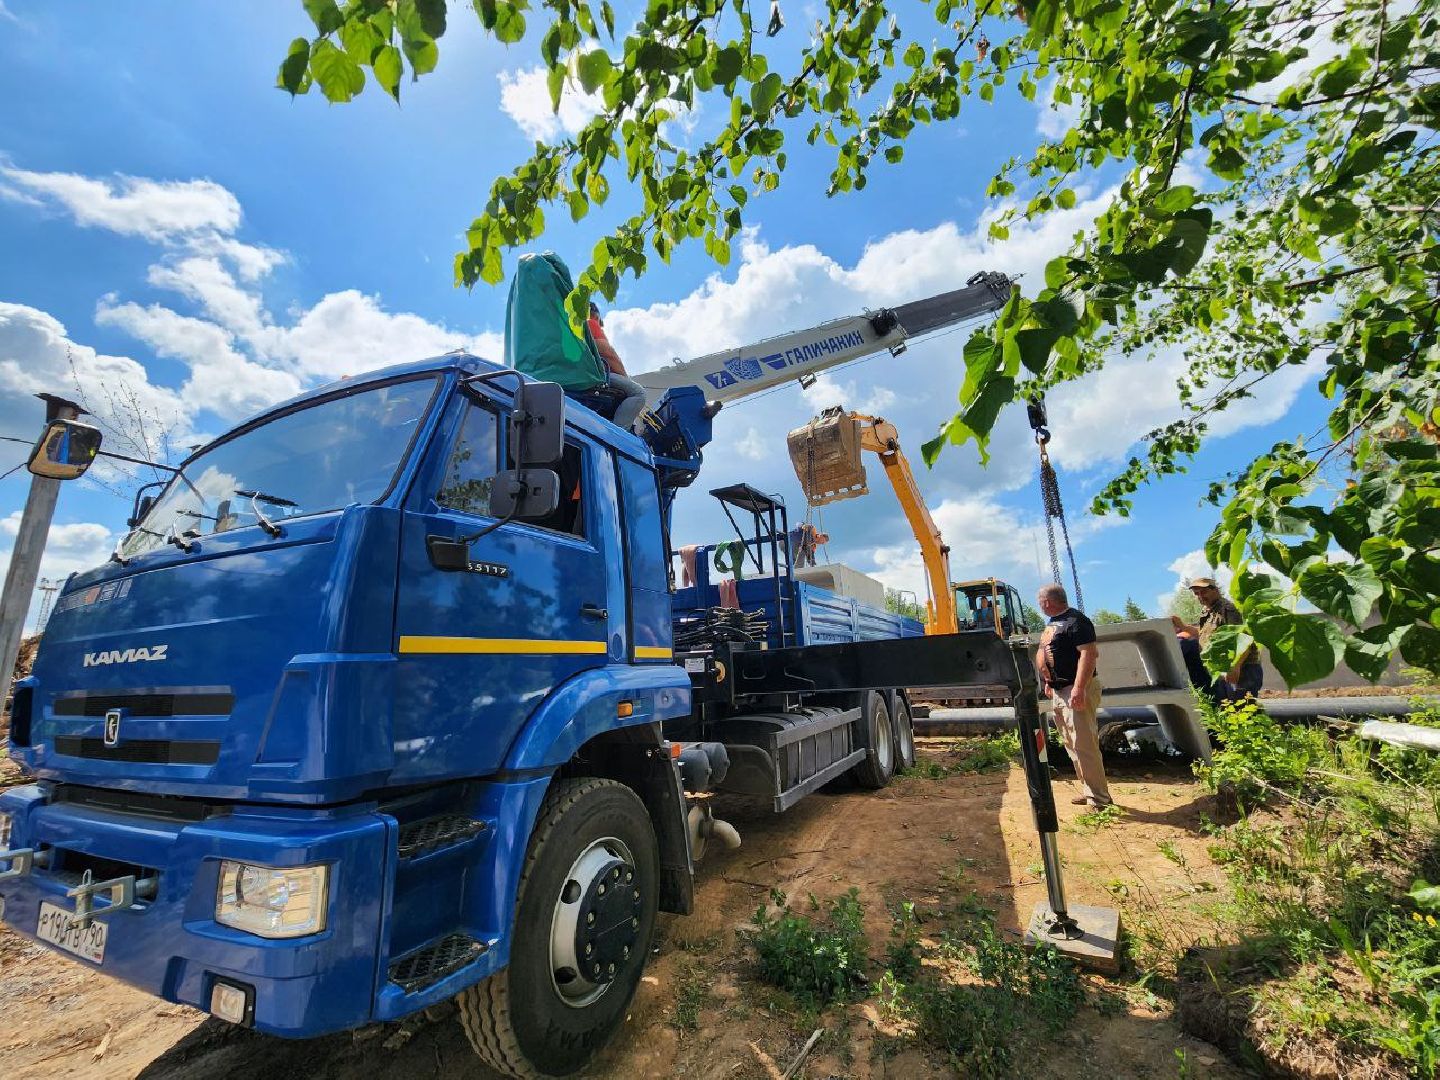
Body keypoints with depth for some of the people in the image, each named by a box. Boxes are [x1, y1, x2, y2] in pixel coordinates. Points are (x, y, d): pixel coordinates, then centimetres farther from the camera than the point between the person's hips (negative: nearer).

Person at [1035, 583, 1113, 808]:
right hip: (1059, 692, 10)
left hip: (1076, 691, -10)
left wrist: (1079, 688, -28)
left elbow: (1089, 654, -23)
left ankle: (1099, 800, 1)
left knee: (1084, 745, -8)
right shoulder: (1053, 622, 15)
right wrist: (1049, 681, 23)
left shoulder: (1075, 621, -15)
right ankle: (1089, 790, 25)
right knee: (1071, 745, 15)